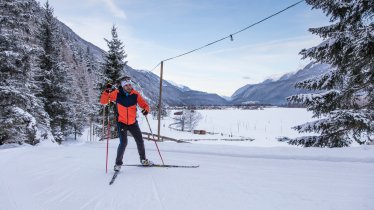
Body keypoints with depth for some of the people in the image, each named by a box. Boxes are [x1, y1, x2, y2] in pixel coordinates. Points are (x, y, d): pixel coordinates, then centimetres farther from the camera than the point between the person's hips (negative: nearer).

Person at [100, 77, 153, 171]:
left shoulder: (135, 94, -9)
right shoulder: (117, 93, -12)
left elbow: (144, 104, -2)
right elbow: (103, 101, -9)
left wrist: (146, 110, -26)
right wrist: (107, 91, -26)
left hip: (133, 123, 3)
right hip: (121, 122, -3)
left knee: (140, 141, 12)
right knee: (123, 143, -14)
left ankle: (143, 160, 35)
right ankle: (118, 163, 8)